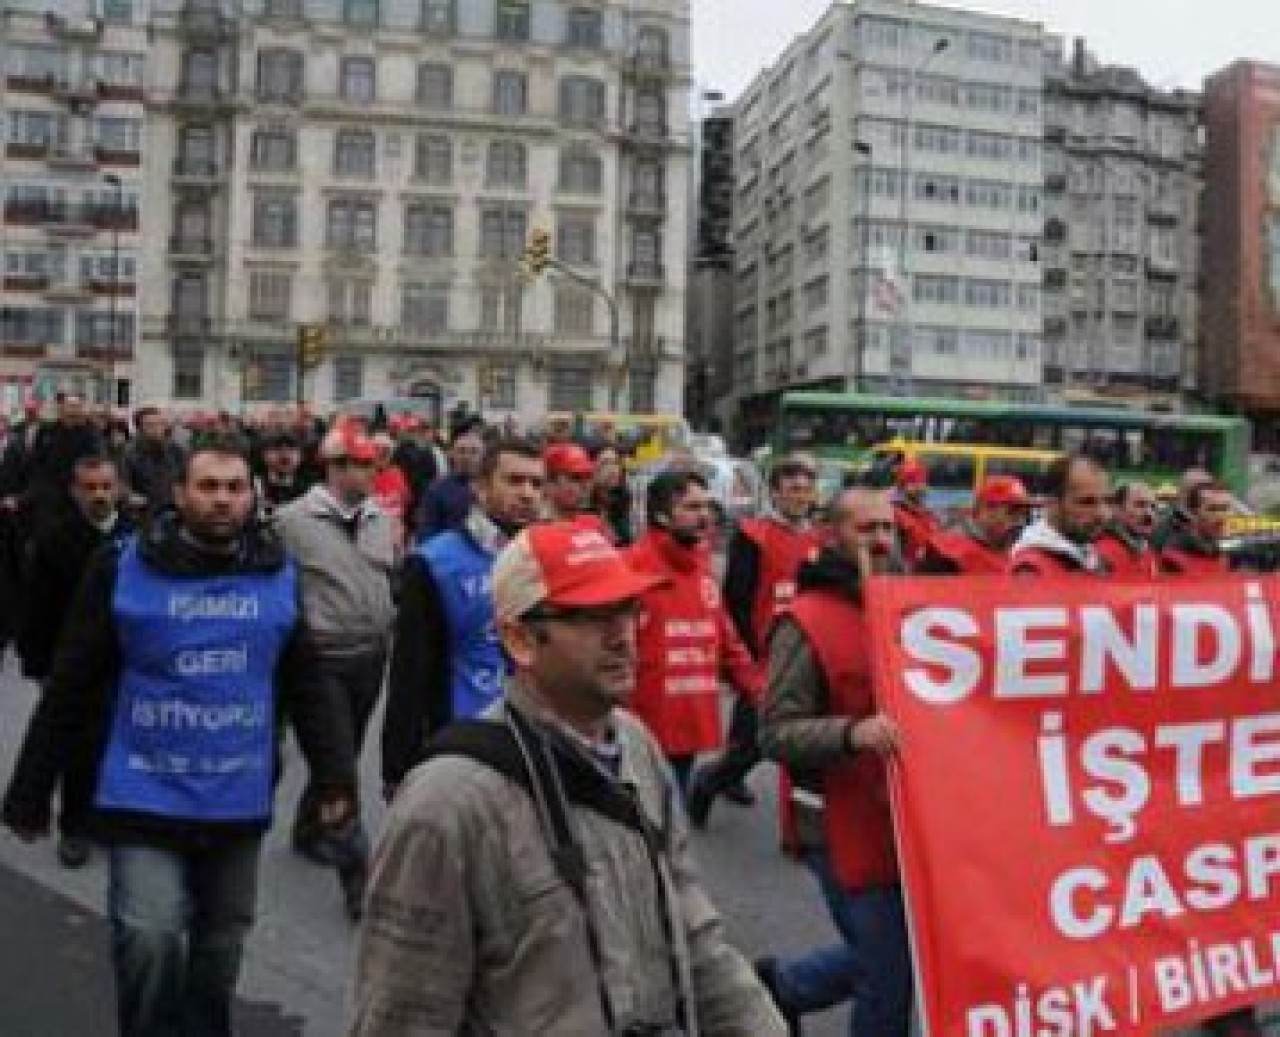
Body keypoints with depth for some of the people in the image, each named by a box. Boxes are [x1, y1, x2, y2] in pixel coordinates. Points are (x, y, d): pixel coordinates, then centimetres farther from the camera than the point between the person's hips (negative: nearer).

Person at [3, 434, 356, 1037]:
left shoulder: (280, 574, -1)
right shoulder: (124, 569, -8)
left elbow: (304, 686, 5)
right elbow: (71, 688, -3)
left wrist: (334, 773, -3)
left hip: (239, 801, 3)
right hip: (144, 798, -2)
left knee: (221, 943, 16)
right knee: (150, 938, -12)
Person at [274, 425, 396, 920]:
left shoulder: (381, 518, 5)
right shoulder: (294, 519, -11)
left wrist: (389, 630, 12)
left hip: (371, 656, 6)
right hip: (323, 660, -6)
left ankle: (309, 830, 42)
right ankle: (358, 877, 2)